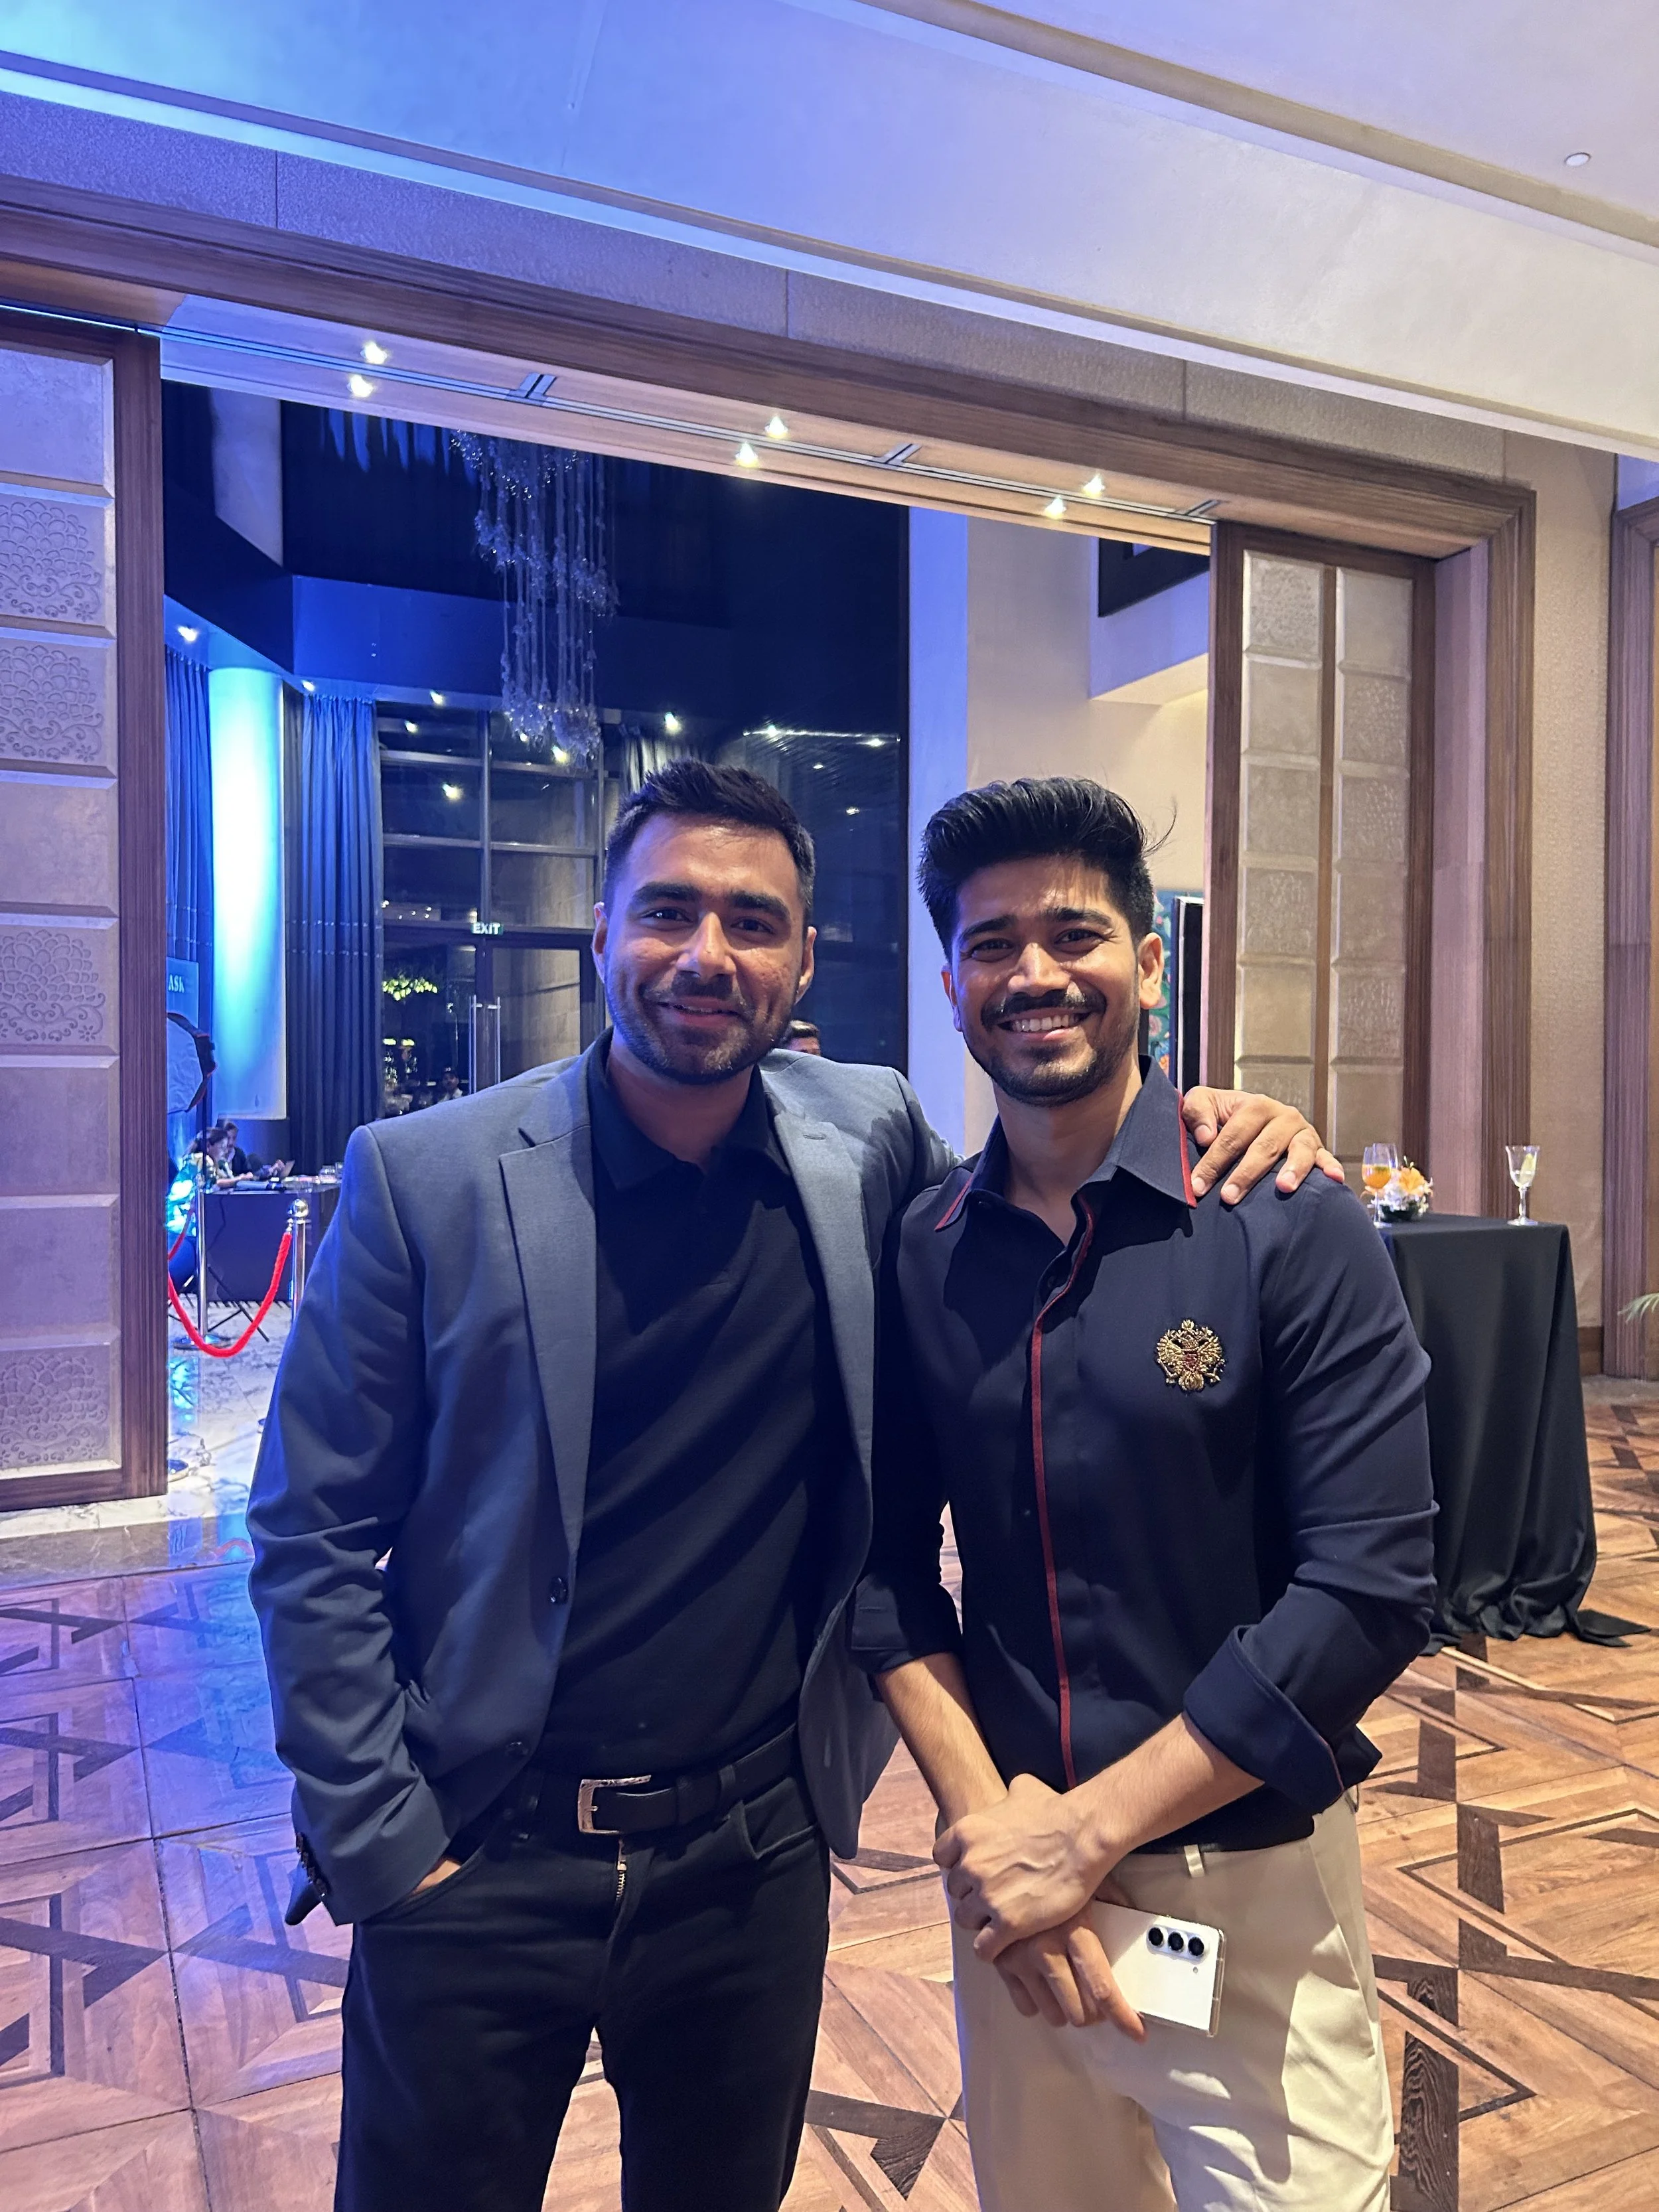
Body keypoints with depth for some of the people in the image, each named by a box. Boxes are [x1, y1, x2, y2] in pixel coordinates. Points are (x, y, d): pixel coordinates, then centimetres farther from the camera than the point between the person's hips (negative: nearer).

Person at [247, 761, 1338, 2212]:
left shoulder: (868, 1141, -5)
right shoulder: (429, 1178, -12)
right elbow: (311, 1538, -8)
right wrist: (382, 1849, -9)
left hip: (758, 1854, 3)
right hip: (478, 1869, -2)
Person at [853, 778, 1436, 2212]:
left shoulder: (1292, 1227, -13)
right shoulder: (918, 1255, -2)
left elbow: (1370, 1589, -16)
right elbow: (891, 1563, 2)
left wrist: (1089, 1826, -16)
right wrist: (986, 1814, -10)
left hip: (1249, 1886, -3)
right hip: (1012, 1885, 4)